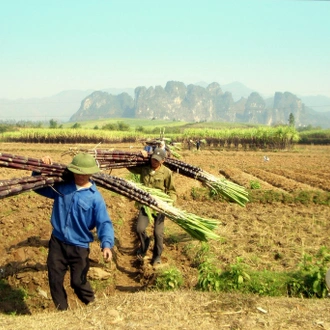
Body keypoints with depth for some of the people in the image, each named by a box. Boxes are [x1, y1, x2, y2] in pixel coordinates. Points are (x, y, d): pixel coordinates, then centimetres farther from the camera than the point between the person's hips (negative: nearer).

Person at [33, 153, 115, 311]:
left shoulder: (95, 197, -13)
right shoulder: (61, 185, -3)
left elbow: (104, 223, -16)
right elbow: (38, 186, 10)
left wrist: (107, 244, -32)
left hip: (79, 247, -3)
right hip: (57, 242, 4)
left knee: (78, 282, 5)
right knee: (55, 280, 11)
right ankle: (62, 311, 33)